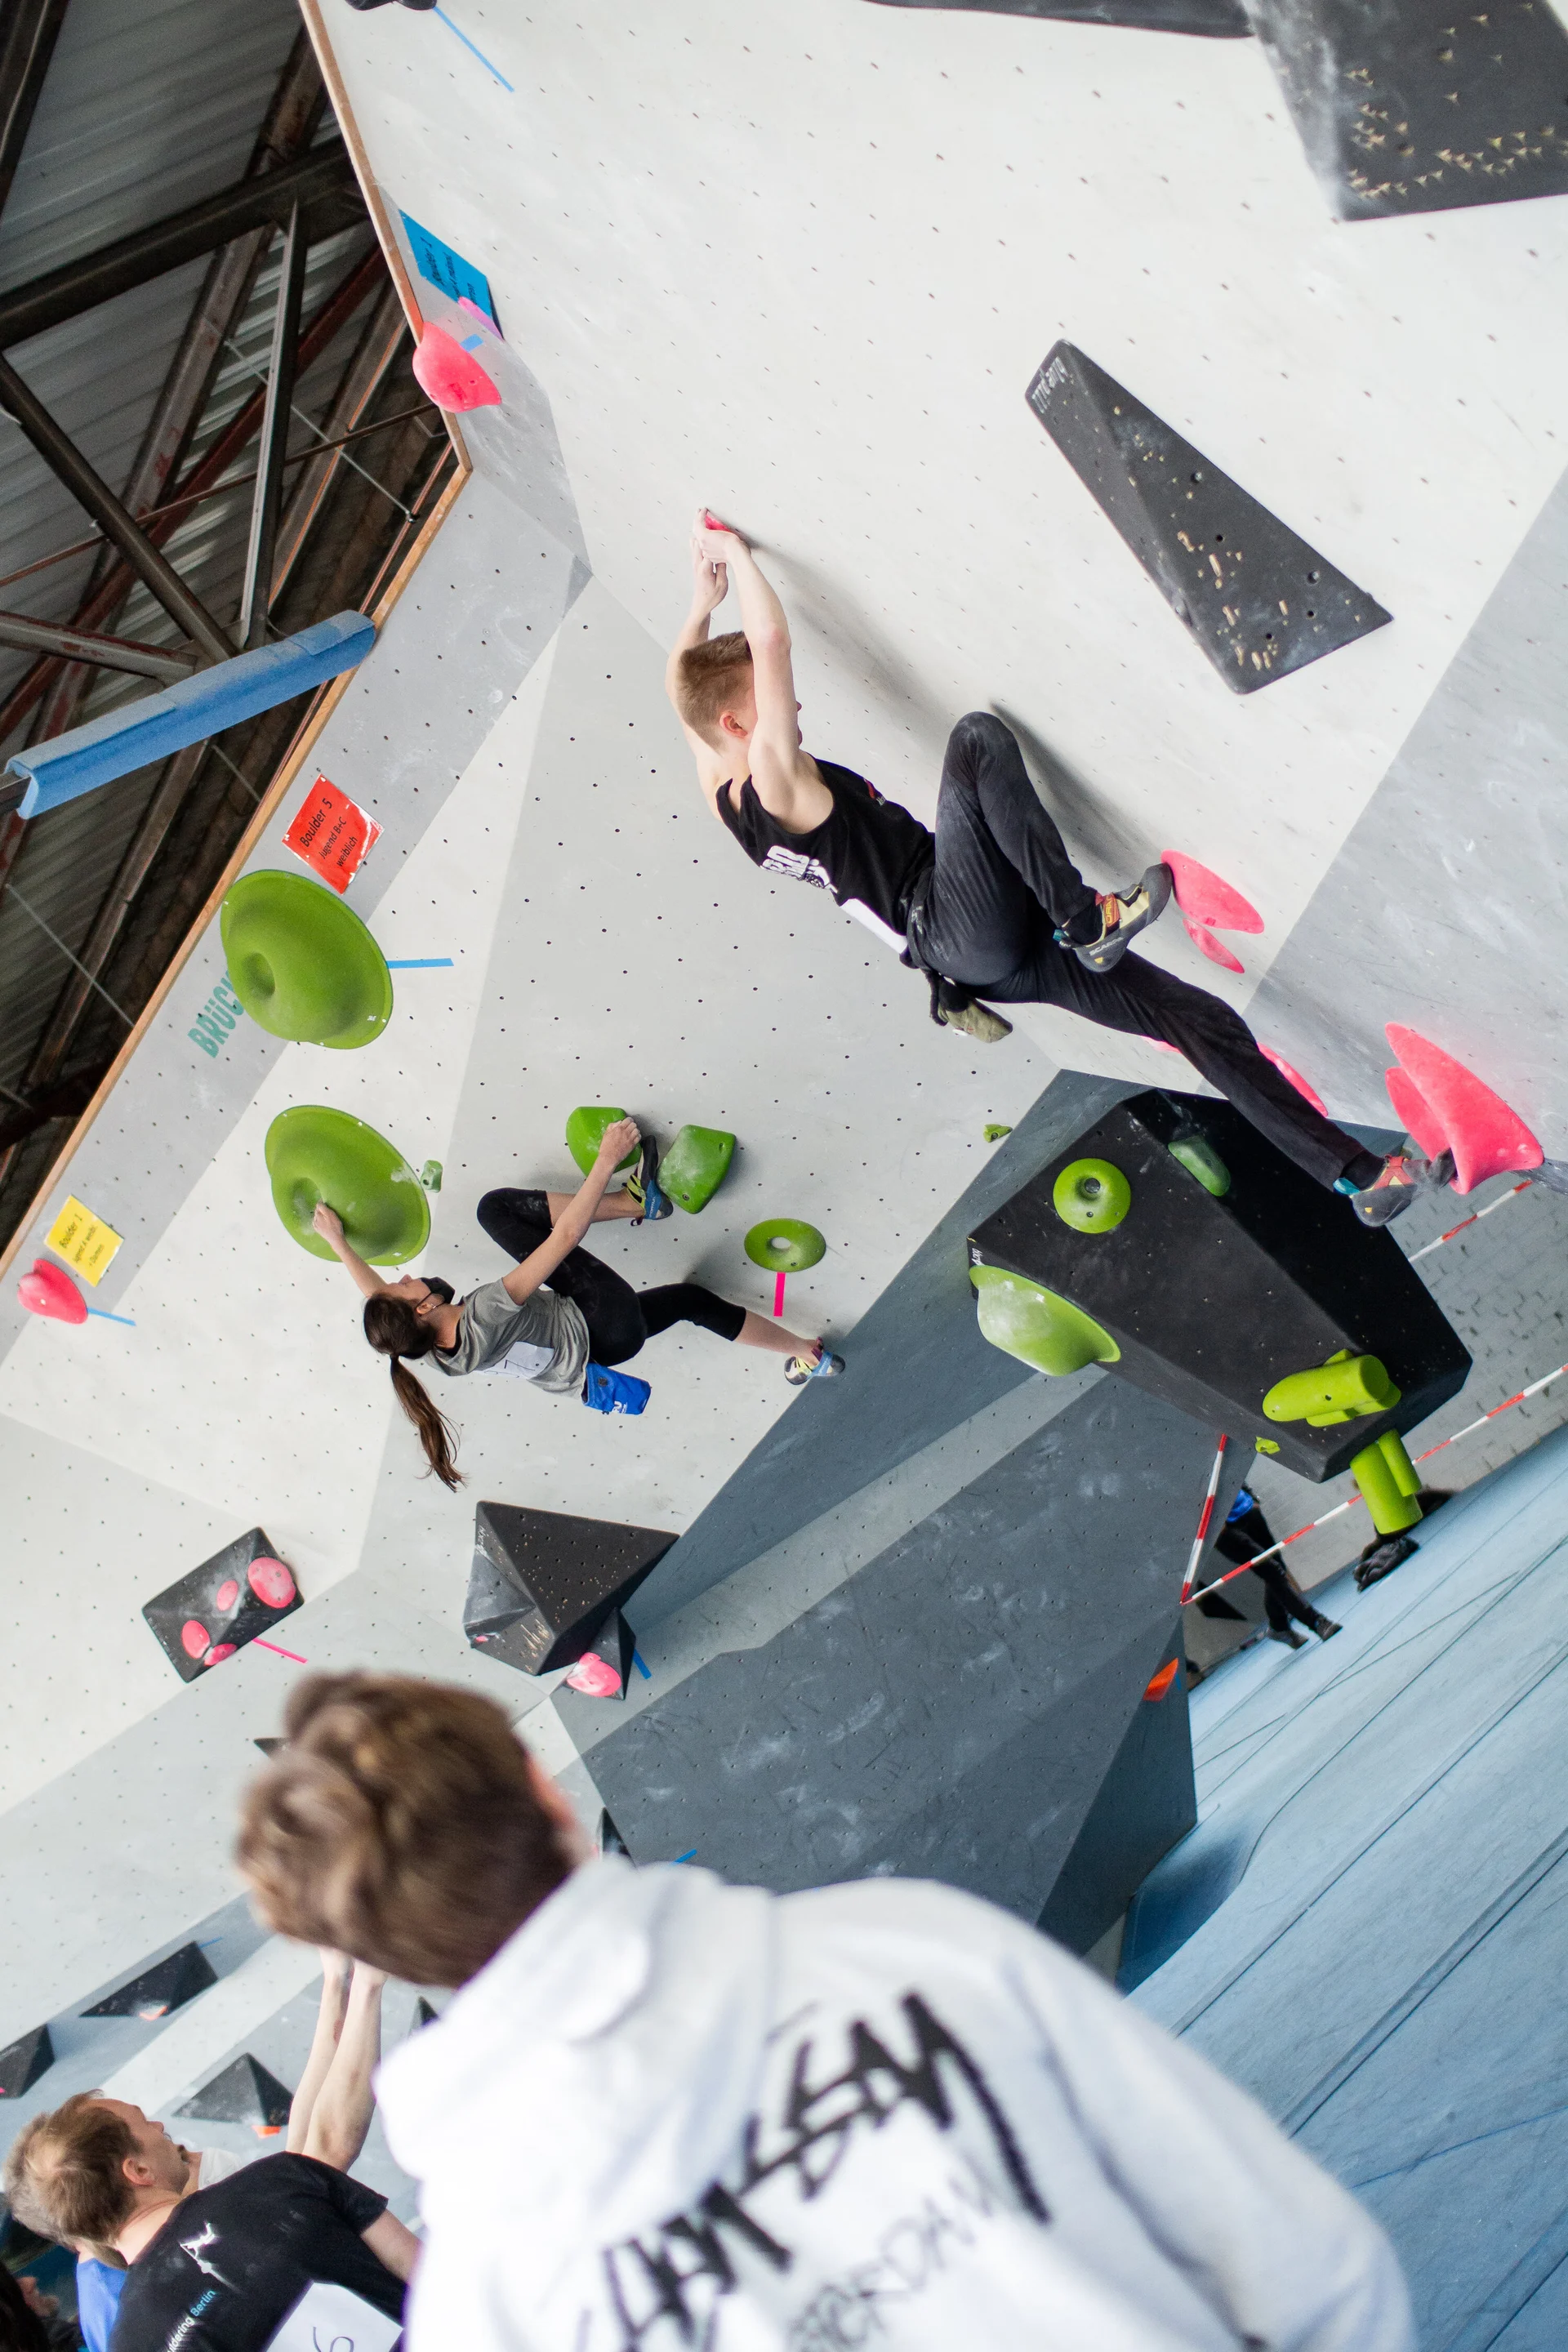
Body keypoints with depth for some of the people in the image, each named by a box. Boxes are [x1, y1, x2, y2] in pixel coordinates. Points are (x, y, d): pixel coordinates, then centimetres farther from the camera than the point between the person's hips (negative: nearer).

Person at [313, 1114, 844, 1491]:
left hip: (584, 1358, 8)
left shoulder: (429, 1349, -12)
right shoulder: (484, 1320, -32)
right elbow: (563, 1238, -33)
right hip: (610, 1330, -8)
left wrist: (337, 1239, 15)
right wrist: (607, 1161, -31)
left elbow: (372, 1292, 10)